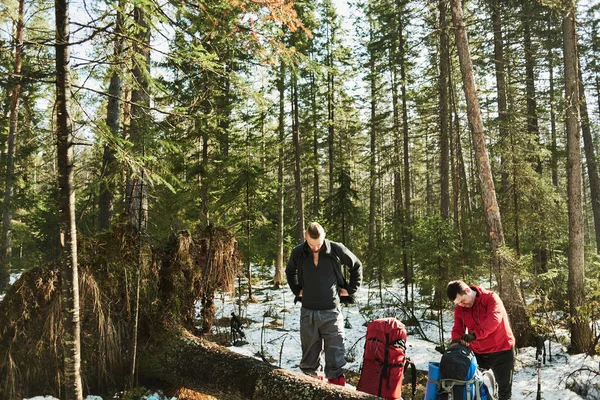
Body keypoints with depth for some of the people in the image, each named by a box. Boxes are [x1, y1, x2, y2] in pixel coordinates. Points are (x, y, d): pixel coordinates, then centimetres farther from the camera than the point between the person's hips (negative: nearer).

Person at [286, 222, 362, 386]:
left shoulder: (337, 250, -10)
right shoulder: (298, 253, -3)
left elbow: (356, 266, 8)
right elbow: (290, 271, 20)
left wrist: (350, 289, 5)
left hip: (332, 311, -2)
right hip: (308, 312, 2)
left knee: (335, 354, 0)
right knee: (309, 354, 11)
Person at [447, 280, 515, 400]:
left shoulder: (490, 298, -18)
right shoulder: (459, 309, -1)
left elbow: (494, 319, -33)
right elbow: (457, 329, 0)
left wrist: (475, 334, -43)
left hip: (501, 351, -4)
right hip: (478, 353, 4)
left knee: (505, 388, 9)